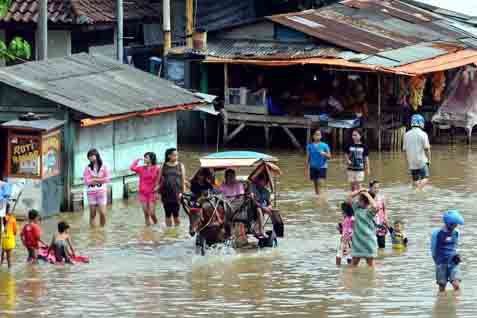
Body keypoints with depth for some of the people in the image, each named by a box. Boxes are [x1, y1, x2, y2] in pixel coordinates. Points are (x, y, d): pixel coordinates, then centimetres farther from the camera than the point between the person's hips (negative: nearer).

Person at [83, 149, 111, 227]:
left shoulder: (103, 166, 0)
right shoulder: (88, 168, 1)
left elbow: (107, 179, -4)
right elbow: (86, 181, -7)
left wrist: (94, 179, -7)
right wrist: (100, 179, -7)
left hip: (101, 191, -1)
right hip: (91, 192, 1)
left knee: (102, 213, -7)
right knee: (92, 214, 4)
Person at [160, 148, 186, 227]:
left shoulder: (180, 166, 4)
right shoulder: (164, 166, 5)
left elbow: (183, 180, 5)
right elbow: (160, 180, 8)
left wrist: (183, 192, -3)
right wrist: (159, 191, 3)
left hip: (176, 192, -1)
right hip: (166, 193, 1)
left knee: (176, 214, -4)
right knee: (168, 214, 5)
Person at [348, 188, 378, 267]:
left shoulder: (370, 210, -10)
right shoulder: (357, 207, 7)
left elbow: (375, 206, -34)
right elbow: (349, 197, 13)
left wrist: (368, 195, -20)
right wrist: (360, 191, 0)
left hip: (368, 239, -6)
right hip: (357, 239, 6)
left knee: (370, 262, 4)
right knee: (354, 262, 10)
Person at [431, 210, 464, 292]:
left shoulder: (456, 233, 6)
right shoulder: (438, 234, -7)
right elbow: (433, 249, 1)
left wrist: (456, 256, 3)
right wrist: (438, 262, 3)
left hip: (453, 263, 3)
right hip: (442, 264, -3)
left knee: (456, 285, -12)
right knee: (442, 287, 2)